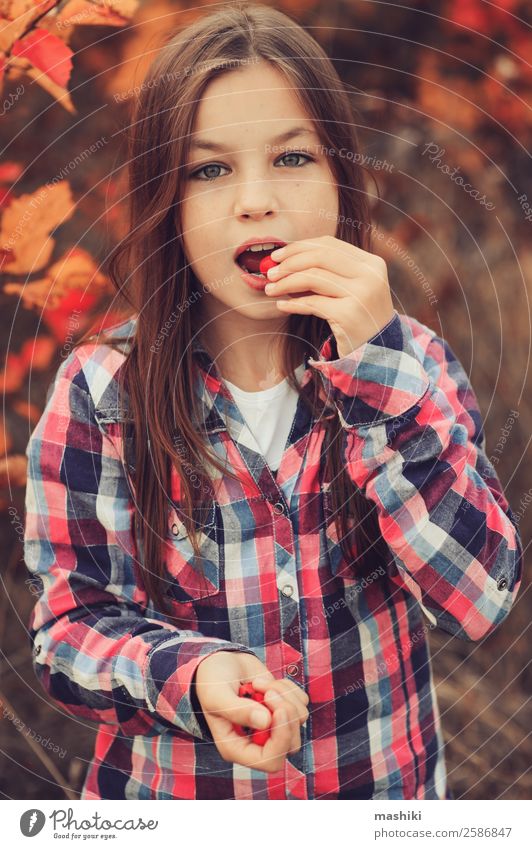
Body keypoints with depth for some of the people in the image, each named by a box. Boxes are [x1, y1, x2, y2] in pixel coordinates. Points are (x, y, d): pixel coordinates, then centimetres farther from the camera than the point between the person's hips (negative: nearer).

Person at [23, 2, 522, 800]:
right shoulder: (97, 392, -13)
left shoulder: (411, 361, -9)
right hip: (172, 795, -1)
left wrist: (382, 371, -25)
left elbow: (481, 599, -18)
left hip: (386, 782, 2)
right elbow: (67, 626, -8)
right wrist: (188, 677, -27)